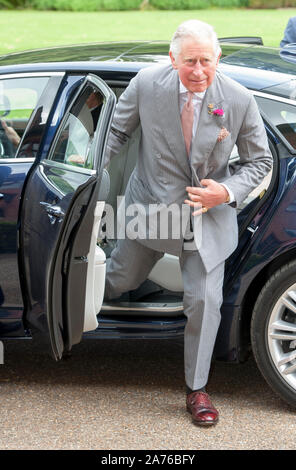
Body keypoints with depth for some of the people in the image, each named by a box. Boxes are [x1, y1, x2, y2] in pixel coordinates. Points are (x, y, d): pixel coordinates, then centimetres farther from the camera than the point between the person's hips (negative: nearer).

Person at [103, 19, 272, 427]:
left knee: (204, 301, -1)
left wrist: (227, 192, -21)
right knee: (121, 282, 19)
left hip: (208, 216, -1)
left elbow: (260, 160, -5)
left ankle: (197, 389, 19)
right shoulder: (146, 84, -17)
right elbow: (117, 131, 1)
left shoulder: (239, 100, -18)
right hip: (150, 206, 1)